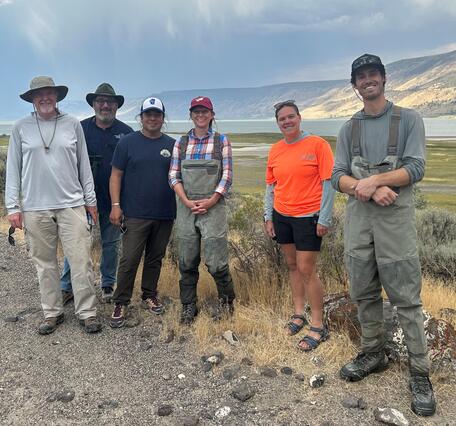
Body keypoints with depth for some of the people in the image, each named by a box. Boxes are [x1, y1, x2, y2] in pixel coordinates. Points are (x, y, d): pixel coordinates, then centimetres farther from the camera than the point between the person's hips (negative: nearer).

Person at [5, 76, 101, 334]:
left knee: (81, 261, -1)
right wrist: (13, 206, 1)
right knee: (45, 263, 9)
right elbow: (13, 169, 6)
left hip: (72, 204, 0)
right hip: (35, 208, 1)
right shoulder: (21, 128, 5)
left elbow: (84, 164, 9)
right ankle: (52, 312, 22)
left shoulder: (73, 124, 5)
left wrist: (90, 199, 8)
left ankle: (87, 312, 10)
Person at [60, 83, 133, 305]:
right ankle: (66, 287, 13)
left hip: (113, 199, 1)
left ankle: (108, 285, 25)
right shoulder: (81, 128, 3)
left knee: (110, 243, 11)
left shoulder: (126, 132, 3)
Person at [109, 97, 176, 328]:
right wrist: (115, 205, -8)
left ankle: (149, 296, 29)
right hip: (135, 214, -3)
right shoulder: (128, 142, 1)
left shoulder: (171, 145, 10)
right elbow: (116, 175, 0)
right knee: (129, 260, -4)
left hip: (165, 214, 3)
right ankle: (120, 304, 8)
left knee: (155, 258, 13)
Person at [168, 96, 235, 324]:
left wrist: (210, 201, -11)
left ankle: (226, 301, 21)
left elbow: (227, 176, -2)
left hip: (213, 206, -2)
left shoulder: (221, 141, 4)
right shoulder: (181, 142, 10)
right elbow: (173, 175, 5)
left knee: (215, 261, -3)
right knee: (187, 261, 8)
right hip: (186, 207, 3)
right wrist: (187, 201, -8)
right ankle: (188, 307, 23)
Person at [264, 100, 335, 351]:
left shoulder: (317, 144, -9)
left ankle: (318, 326, 8)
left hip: (308, 217, -5)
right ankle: (299, 313, 28)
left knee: (306, 270, -5)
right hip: (281, 216, 5)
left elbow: (328, 183, -10)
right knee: (292, 266, 13)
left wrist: (324, 219, -13)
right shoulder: (275, 150, 7)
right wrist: (268, 217, 8)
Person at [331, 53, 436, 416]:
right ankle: (373, 353, 27)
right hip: (358, 219, 4)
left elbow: (415, 168, -6)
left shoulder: (408, 119, 5)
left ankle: (420, 374, 8)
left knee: (406, 298, -2)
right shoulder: (349, 128, 13)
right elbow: (338, 177, 4)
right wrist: (369, 190, -14)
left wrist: (374, 180, -17)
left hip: (395, 218, -4)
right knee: (364, 293, 11)